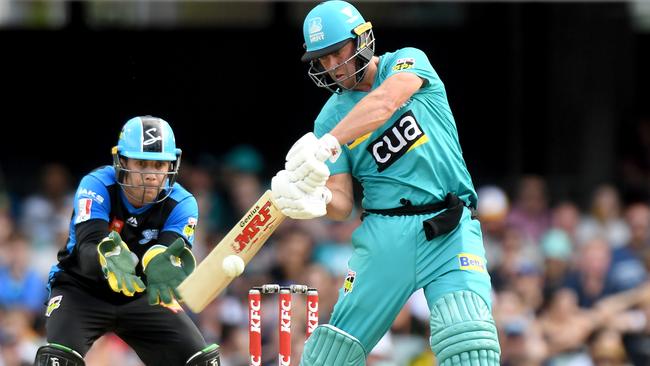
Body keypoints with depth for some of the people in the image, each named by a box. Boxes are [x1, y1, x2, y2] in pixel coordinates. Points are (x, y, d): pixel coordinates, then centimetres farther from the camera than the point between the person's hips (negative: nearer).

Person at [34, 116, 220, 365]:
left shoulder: (181, 204, -16)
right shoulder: (96, 186, -23)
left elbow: (175, 255, -33)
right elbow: (88, 246, -37)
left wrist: (160, 265, -59)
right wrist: (108, 259, -62)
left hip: (140, 296, 3)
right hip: (82, 289, -3)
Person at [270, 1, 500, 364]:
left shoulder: (408, 62, 2)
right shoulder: (330, 118, 9)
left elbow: (385, 103, -21)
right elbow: (343, 202, 5)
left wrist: (326, 143, -33)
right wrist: (318, 201, -19)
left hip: (450, 229, -3)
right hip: (383, 234, 3)